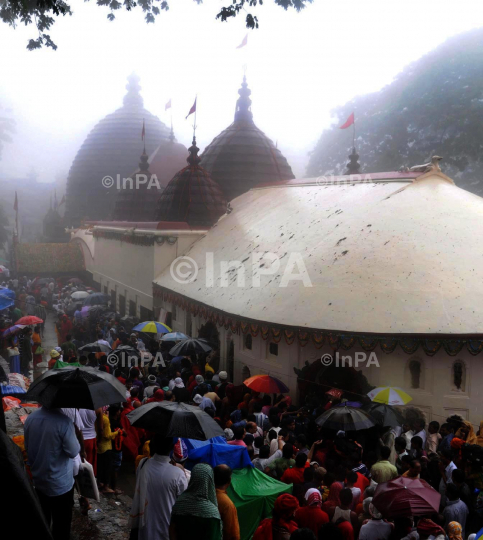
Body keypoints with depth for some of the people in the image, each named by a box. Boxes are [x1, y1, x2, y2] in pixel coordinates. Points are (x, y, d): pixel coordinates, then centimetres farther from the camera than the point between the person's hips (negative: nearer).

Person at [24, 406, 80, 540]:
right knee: (61, 523, 11)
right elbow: (73, 452, -17)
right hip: (60, 484, -6)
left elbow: (27, 447, 7)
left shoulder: (30, 418, -7)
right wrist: (74, 434, -1)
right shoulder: (64, 422, -27)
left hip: (38, 481, 6)